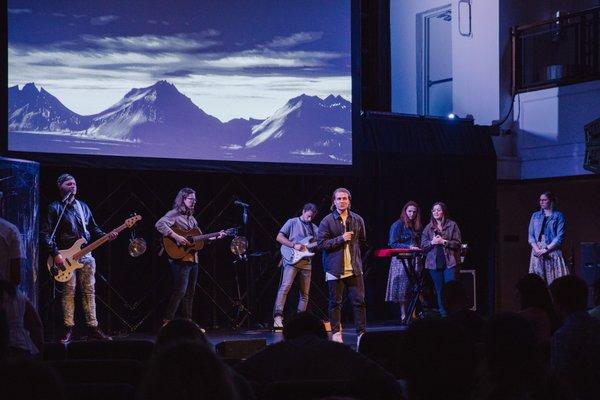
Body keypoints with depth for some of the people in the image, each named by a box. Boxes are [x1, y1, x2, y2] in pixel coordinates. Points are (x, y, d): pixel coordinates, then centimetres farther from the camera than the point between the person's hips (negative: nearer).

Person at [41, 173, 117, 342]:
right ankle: (69, 329, 0)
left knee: (89, 291, 3)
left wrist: (106, 236, 0)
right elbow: (46, 233, -8)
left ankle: (92, 328, 7)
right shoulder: (55, 208, -2)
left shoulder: (83, 206, 16)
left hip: (86, 255, 5)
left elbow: (93, 228, 19)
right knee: (69, 291, -5)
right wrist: (55, 254, -16)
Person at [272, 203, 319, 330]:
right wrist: (294, 245, -12)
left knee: (305, 294, 4)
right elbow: (279, 237, -1)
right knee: (285, 287, -21)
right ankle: (278, 316, -26)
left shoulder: (314, 228, 18)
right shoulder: (292, 222, 4)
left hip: (306, 262, 6)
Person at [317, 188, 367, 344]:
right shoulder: (327, 221, -3)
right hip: (335, 268, -2)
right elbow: (321, 243, -9)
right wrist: (341, 239, -14)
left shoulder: (357, 220, 8)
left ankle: (361, 333, 6)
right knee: (335, 302, 4)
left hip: (354, 267, 3)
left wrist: (352, 245, 13)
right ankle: (336, 333, 14)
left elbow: (362, 241, 23)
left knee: (359, 301, 0)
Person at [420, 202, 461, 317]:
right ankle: (443, 315, 8)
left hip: (449, 262, -3)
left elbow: (457, 243, -1)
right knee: (439, 290, 3)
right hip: (434, 262, 3)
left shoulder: (452, 225, 4)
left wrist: (444, 242, -12)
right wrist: (432, 242, -9)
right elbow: (423, 246, 9)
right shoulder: (428, 227, 12)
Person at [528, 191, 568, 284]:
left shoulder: (558, 216, 4)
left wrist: (546, 249, -13)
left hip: (553, 252, -3)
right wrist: (537, 249, -7)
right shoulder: (535, 216, 15)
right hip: (537, 253, 3)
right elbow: (531, 235, 10)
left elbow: (560, 237, -5)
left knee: (554, 280, -9)